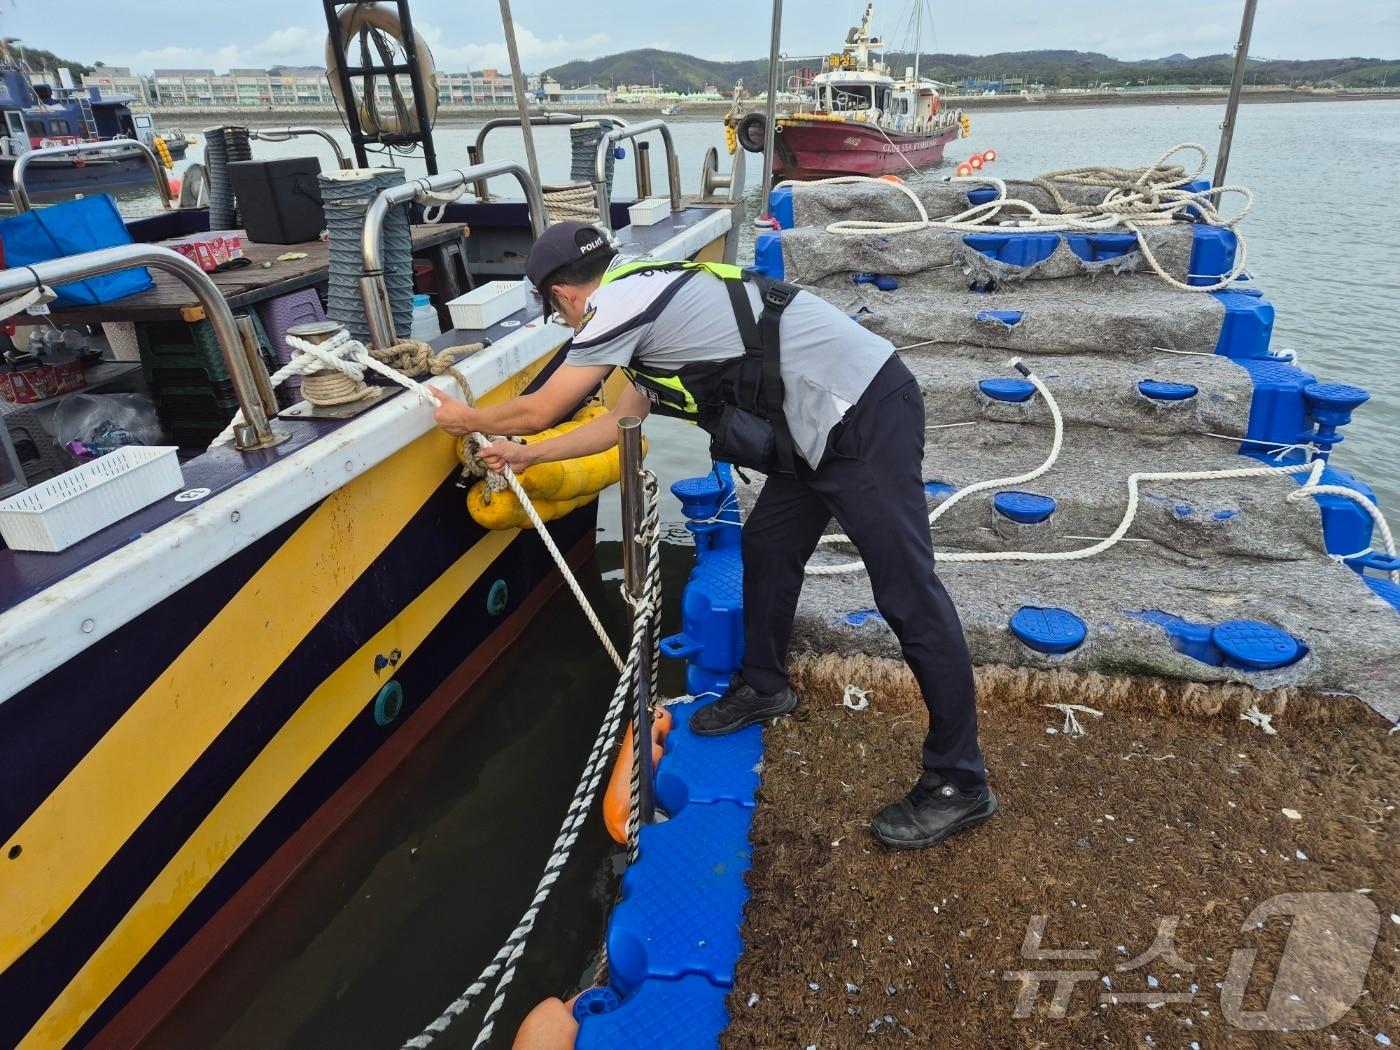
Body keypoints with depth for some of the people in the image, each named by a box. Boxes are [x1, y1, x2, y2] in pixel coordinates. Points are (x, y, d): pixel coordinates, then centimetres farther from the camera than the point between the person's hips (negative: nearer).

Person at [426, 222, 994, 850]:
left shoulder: (618, 305, -10)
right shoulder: (650, 297, 19)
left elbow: (539, 411, -2)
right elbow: (619, 421, 28)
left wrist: (467, 419, 18)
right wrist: (524, 455, 36)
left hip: (864, 417, -10)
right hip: (829, 421, 10)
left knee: (906, 592, -6)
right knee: (767, 546, 19)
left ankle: (958, 785, 4)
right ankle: (763, 686, 39)